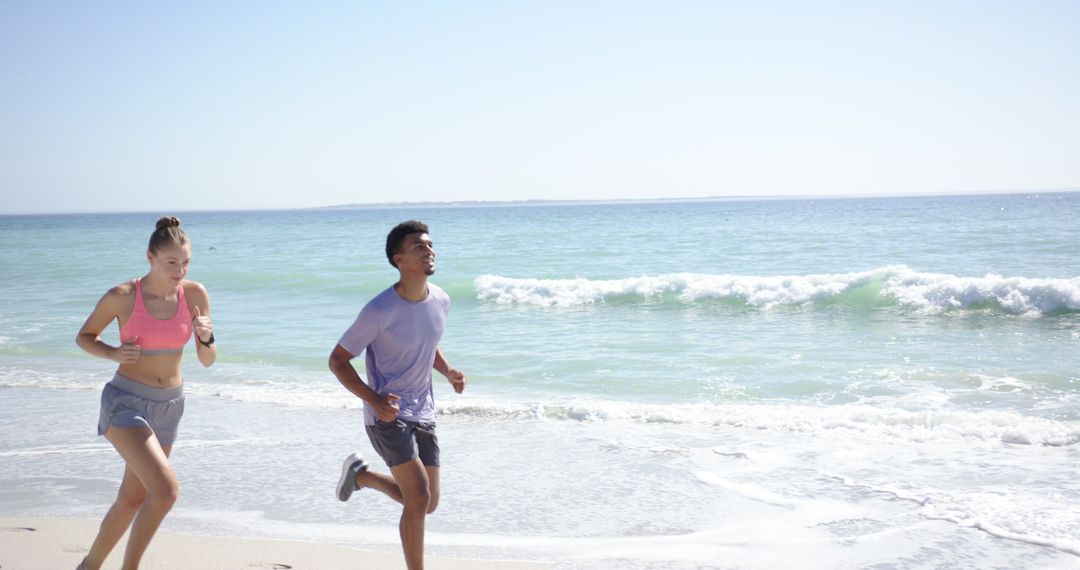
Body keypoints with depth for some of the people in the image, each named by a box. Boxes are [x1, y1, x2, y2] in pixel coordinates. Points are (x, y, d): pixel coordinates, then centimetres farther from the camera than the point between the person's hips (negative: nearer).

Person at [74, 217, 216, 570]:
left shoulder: (195, 294, -5)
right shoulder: (122, 297, -13)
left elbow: (207, 360, 0)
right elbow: (84, 337, 3)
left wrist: (206, 337, -22)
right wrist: (113, 353, -17)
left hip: (168, 407, 5)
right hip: (125, 403, -5)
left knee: (131, 501, 15)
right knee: (166, 489, -23)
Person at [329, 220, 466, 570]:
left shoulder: (440, 301, 0)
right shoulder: (380, 311, -19)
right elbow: (337, 360, -11)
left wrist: (448, 371, 0)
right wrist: (374, 399, -25)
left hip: (423, 413, 7)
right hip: (387, 414, -7)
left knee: (428, 504, 10)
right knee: (419, 497, -16)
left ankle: (361, 475, 32)